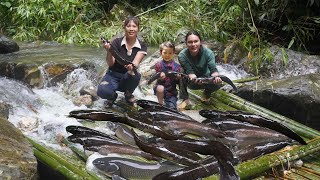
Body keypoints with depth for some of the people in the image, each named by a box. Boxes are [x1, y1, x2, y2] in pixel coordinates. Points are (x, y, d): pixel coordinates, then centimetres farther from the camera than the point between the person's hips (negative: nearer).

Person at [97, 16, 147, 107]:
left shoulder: (142, 46, -6)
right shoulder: (116, 42, -10)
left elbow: (136, 62, -22)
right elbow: (110, 64, -17)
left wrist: (132, 66, -47)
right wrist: (109, 51, -38)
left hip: (128, 79, 1)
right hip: (113, 76, -1)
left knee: (135, 75, -36)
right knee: (102, 91, -34)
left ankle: (128, 95, -1)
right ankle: (113, 96, 6)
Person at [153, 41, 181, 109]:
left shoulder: (176, 66, -2)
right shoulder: (159, 65, -6)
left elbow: (178, 82, 1)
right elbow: (158, 81, -8)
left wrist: (178, 78, -21)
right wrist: (160, 78, -31)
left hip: (172, 91, 1)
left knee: (172, 108, -11)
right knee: (160, 88, -36)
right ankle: (160, 104, -8)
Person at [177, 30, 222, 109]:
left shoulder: (208, 53, -21)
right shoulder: (182, 55, -23)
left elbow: (213, 69, -29)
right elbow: (189, 71, -29)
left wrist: (216, 77, -53)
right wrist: (193, 78, -54)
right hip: (192, 82, 0)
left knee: (217, 84, -31)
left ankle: (207, 93, 5)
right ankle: (185, 99, -16)